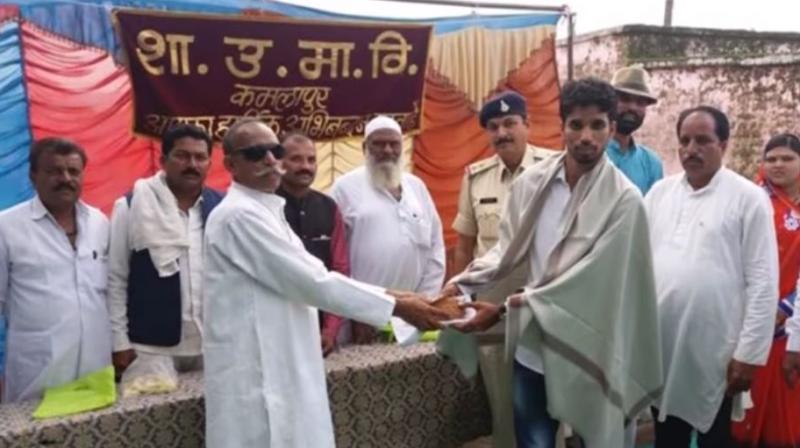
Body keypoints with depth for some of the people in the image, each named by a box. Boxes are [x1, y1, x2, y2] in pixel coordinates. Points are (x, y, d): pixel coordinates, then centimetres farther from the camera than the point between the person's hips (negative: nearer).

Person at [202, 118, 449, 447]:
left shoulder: (267, 211, 14)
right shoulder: (239, 214, -17)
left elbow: (307, 276, 14)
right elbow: (311, 280, -20)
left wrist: (387, 295, 5)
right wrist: (396, 305, -15)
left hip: (280, 367, 9)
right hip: (255, 375, -9)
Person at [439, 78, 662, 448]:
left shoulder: (623, 200, -16)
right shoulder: (532, 181, -2)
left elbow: (585, 280, -20)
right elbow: (509, 248, 6)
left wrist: (505, 309, -20)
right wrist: (463, 284, -9)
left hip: (587, 353, -3)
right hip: (532, 348, 4)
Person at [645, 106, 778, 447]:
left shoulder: (749, 198, -7)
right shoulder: (660, 192, 5)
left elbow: (762, 283, -9)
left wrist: (750, 353, -11)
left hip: (716, 350, -3)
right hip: (661, 345, 4)